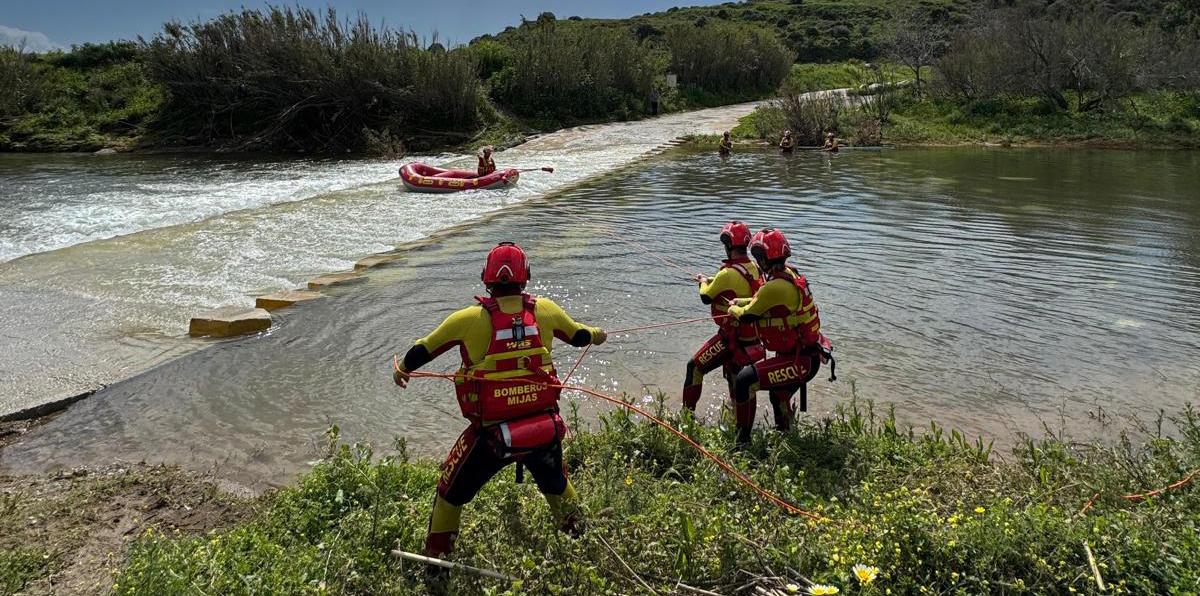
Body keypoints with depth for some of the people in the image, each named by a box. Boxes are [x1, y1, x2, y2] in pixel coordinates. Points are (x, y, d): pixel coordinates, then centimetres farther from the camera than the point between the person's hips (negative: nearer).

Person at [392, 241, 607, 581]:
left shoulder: (468, 319, -10)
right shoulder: (545, 310, -4)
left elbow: (422, 350, 5)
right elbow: (579, 336, 17)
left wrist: (402, 369, 28)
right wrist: (596, 335, 41)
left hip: (490, 434, -2)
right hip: (546, 429, 3)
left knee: (450, 496, 21)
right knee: (556, 485, 33)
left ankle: (435, 570, 30)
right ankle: (578, 539, 51)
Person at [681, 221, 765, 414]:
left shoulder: (728, 274, -24)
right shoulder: (754, 268, -1)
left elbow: (706, 297, -10)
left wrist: (703, 282, 11)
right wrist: (711, 280, 25)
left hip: (731, 336, -8)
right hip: (752, 336, 8)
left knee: (695, 367, 5)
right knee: (734, 375, 24)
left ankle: (687, 411, 9)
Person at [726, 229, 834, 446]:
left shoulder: (776, 286, -26)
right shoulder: (789, 275, 4)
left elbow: (747, 316, -15)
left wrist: (734, 309, 5)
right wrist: (741, 302, 25)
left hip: (800, 361, -10)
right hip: (808, 355, 10)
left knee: (745, 381, -18)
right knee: (779, 398, 30)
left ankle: (742, 440, -10)